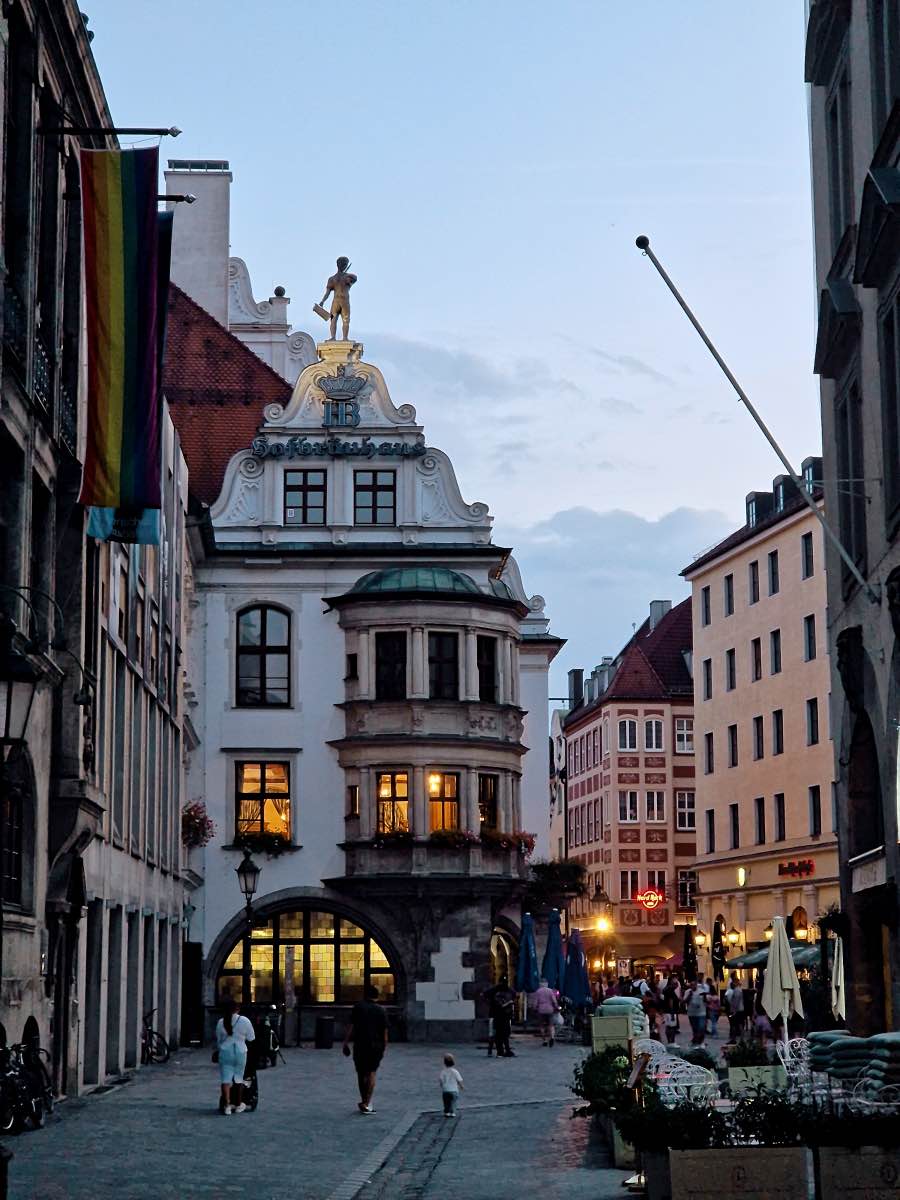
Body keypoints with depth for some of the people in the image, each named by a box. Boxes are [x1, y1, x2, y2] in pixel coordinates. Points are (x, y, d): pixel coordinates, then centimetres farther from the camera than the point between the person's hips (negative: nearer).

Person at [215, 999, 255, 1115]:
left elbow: (218, 1040, 8)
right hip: (240, 1052, 0)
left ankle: (227, 1105, -7)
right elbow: (251, 1038, 1)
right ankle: (238, 1105, 20)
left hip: (225, 1052, 0)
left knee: (226, 1079, 1)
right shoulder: (244, 1021, -7)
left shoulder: (221, 1022, -2)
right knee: (239, 1078, 12)